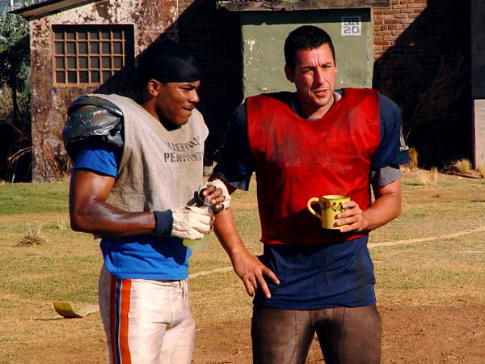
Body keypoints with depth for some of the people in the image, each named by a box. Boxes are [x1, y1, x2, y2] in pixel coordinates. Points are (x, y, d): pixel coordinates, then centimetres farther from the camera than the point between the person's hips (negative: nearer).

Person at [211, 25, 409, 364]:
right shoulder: (257, 118, -1)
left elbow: (392, 198, 10)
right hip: (283, 285, -1)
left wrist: (363, 219, -12)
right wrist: (239, 256, 1)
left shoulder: (376, 113, 2)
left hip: (351, 284, 1)